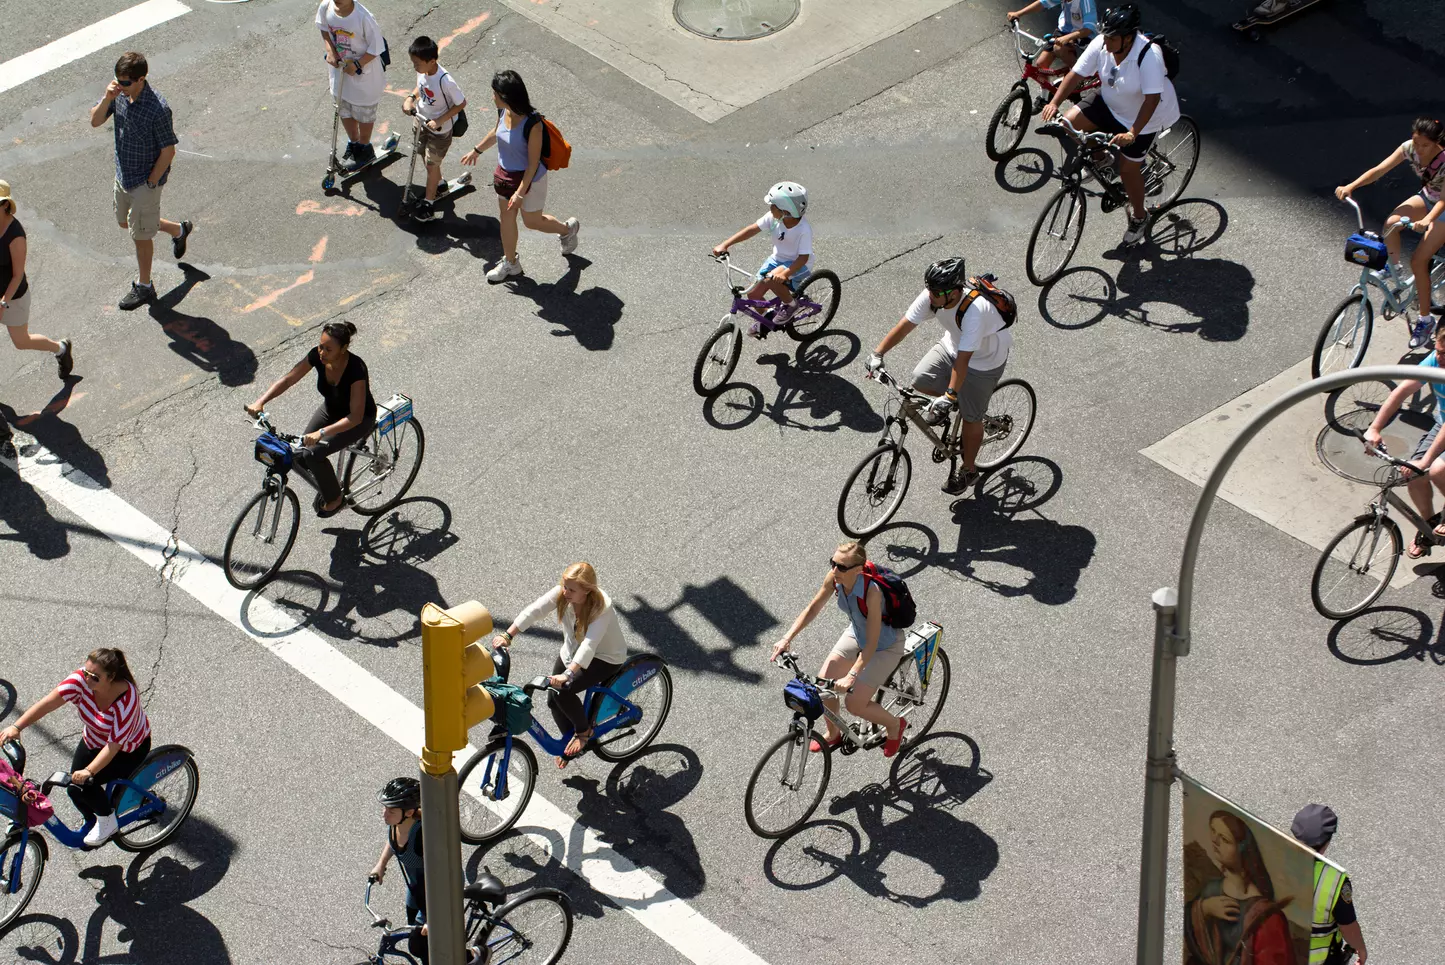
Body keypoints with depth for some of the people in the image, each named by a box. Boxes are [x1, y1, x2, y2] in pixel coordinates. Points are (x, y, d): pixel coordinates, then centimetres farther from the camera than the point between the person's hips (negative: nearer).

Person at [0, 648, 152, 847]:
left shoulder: (127, 699, -36)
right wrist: (16, 727, -43)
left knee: (84, 783, -23)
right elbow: (48, 702, -33)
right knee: (74, 788, -5)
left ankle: (107, 821, 5)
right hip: (93, 741, 6)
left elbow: (114, 745, -38)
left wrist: (89, 771, -49)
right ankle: (93, 824, 26)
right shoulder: (81, 680, -25)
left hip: (128, 749, -5)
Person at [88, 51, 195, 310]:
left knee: (140, 234, 8)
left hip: (145, 181, -8)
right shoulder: (120, 94, -10)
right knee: (125, 222, 27)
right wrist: (107, 99, -23)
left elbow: (168, 151, -22)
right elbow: (95, 121, -3)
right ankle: (178, 230, 48)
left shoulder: (157, 109, -30)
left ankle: (144, 286, 29)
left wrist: (151, 183, -14)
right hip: (123, 174, 8)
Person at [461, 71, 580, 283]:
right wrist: (477, 150, 26)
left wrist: (520, 192, -24)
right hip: (505, 174, 7)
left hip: (528, 178, -7)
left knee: (532, 221, 16)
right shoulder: (503, 112, -12)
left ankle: (568, 229, 45)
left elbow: (533, 163, -26)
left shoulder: (532, 124, -33)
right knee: (506, 218, 19)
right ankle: (510, 263, 38)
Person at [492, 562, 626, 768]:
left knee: (563, 691, -25)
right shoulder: (561, 593, -20)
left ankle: (584, 731, 3)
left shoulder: (602, 608, -35)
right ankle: (572, 742, 28)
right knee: (553, 700, 0)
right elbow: (534, 610, -30)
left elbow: (589, 645, -46)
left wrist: (568, 674, -58)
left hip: (605, 658, -6)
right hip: (572, 650, 6)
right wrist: (507, 635, -42)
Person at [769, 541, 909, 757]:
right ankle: (832, 734, 25)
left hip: (885, 645, -6)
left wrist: (851, 676, -44)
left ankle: (894, 725, 19)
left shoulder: (871, 591, -39)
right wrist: (787, 638, -16)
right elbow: (813, 608, -6)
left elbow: (871, 643, -36)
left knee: (854, 703, -11)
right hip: (856, 633, 6)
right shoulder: (834, 578, -21)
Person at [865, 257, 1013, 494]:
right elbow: (904, 325, -20)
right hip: (952, 345, 6)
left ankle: (969, 470, 27)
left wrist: (949, 396, -42)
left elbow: (963, 359, -41)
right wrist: (878, 354, -28)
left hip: (984, 360, -6)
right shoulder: (931, 296, -24)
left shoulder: (975, 311, -41)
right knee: (920, 380, -13)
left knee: (971, 417, 3)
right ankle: (956, 400, 19)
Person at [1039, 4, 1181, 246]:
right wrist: (1054, 103, -29)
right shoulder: (1100, 44, -21)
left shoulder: (1149, 56, -36)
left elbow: (1152, 99, -37)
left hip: (1141, 116, -5)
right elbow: (1075, 74, -16)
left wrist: (1132, 133, -44)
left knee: (1128, 169, 1)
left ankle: (1139, 218, 30)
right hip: (1108, 103, 5)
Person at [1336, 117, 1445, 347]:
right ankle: (1395, 268, 0)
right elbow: (1379, 170, -22)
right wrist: (1350, 186, -36)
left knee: (1418, 260, -14)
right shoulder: (1410, 148, -19)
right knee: (1392, 222, -27)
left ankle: (1425, 320, 1)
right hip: (1426, 197, 5)